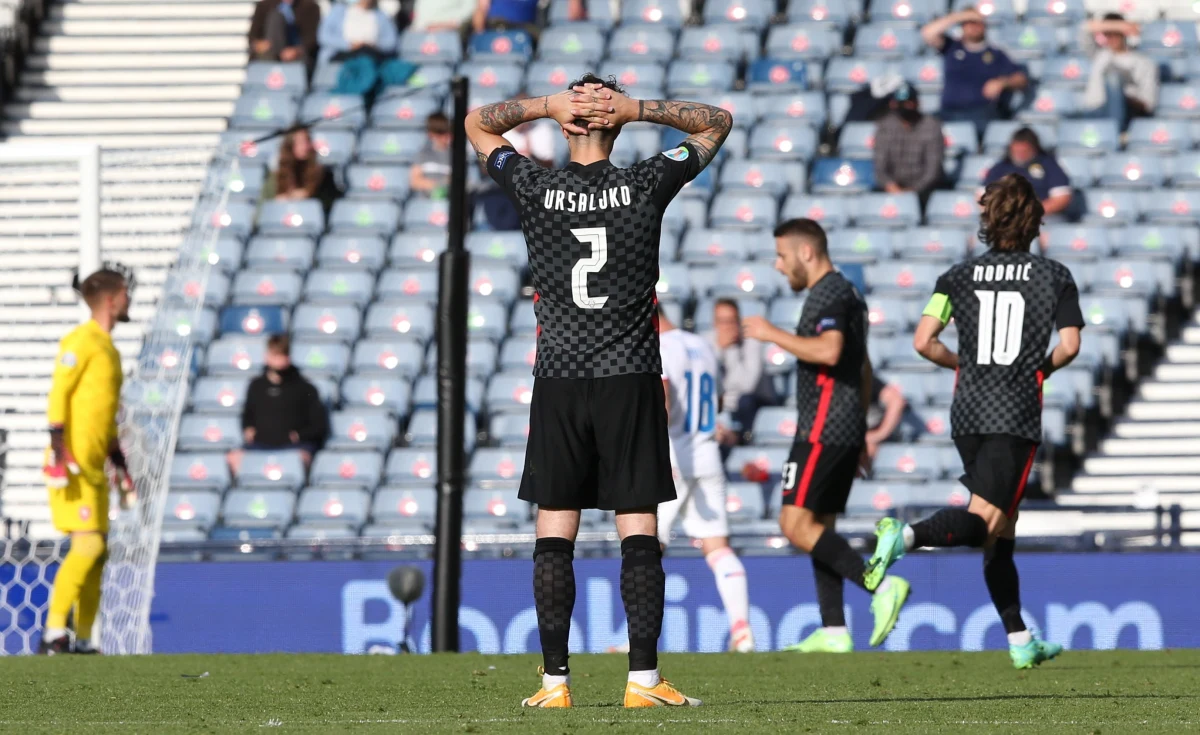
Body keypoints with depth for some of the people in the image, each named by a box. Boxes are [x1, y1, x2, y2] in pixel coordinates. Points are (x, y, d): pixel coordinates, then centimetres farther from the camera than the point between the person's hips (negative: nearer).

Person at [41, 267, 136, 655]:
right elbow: (58, 395, -15)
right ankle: (53, 633, -16)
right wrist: (60, 453, -22)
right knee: (88, 545, -16)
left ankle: (83, 640, 10)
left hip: (94, 468, 9)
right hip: (72, 467, -9)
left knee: (98, 551, 7)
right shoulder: (81, 341, -8)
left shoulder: (107, 347, 20)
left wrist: (119, 465, 25)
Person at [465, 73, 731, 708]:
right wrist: (636, 108, 0)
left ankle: (555, 680, 1)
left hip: (558, 382, 1)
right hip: (630, 380, 0)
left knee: (554, 536, 3)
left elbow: (477, 123, 17)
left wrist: (548, 104, 2)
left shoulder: (535, 190, -1)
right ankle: (643, 679, -5)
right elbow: (717, 123, 13)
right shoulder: (646, 187, -2)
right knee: (639, 534, -1)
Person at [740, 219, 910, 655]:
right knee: (819, 527, 10)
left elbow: (829, 351, -28)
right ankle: (833, 632, 6)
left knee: (796, 524, -13)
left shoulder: (828, 294, -11)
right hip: (847, 430, 10)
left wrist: (772, 335, -17)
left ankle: (880, 586, -22)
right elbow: (862, 368, 26)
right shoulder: (847, 293, 21)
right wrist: (860, 434, 30)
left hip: (823, 429, -10)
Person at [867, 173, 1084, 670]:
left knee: (1001, 528, 13)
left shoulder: (960, 276, 7)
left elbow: (924, 342, -3)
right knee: (985, 521, -11)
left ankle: (1020, 642, 16)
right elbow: (1068, 346, -8)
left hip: (967, 414, 4)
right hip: (1016, 415, -4)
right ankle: (906, 535, -40)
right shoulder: (1054, 277, 0)